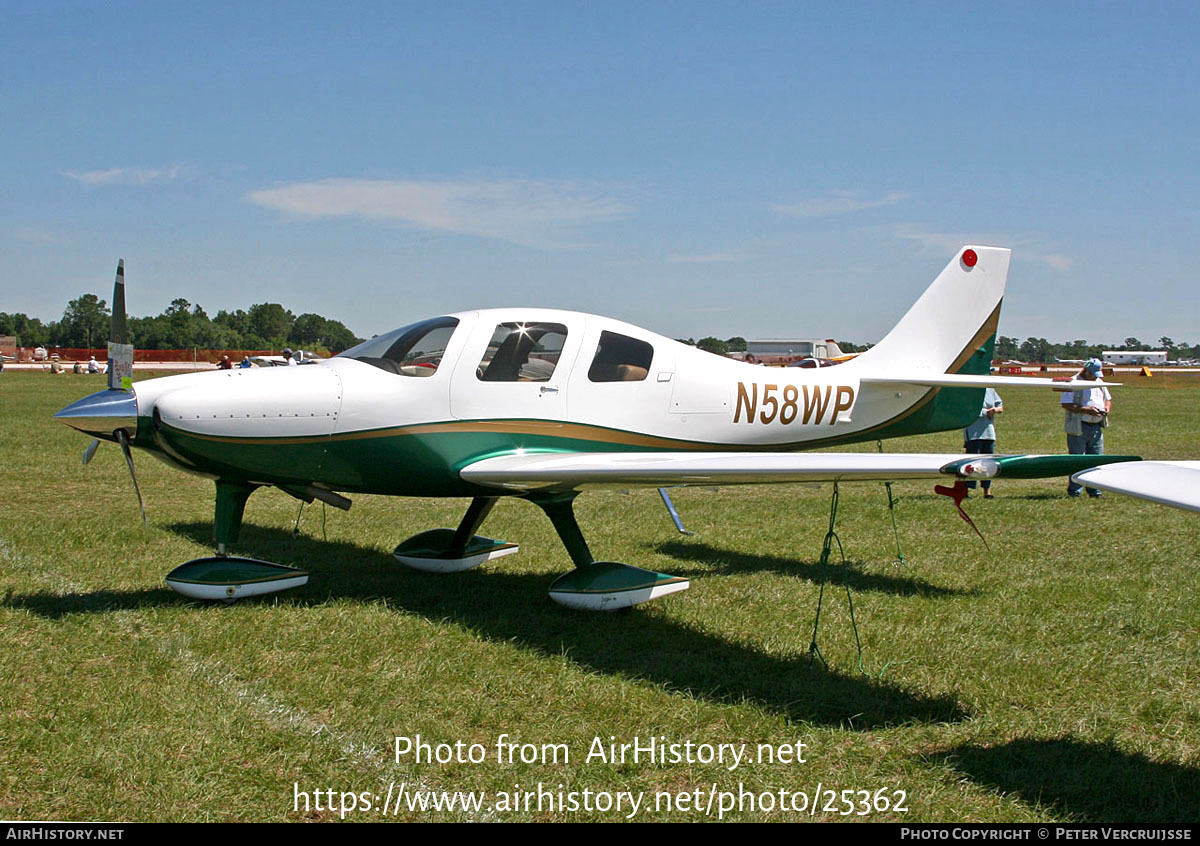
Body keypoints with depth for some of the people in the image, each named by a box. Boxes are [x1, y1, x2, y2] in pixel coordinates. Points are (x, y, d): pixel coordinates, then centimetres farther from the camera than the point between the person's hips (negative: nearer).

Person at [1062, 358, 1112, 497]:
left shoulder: (1099, 383, 16)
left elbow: (1108, 399, 26)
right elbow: (1065, 404, -15)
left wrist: (1107, 408, 2)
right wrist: (1086, 410, -22)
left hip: (1096, 427, 7)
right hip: (1079, 428, -7)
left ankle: (1094, 491, 15)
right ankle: (1074, 491, 5)